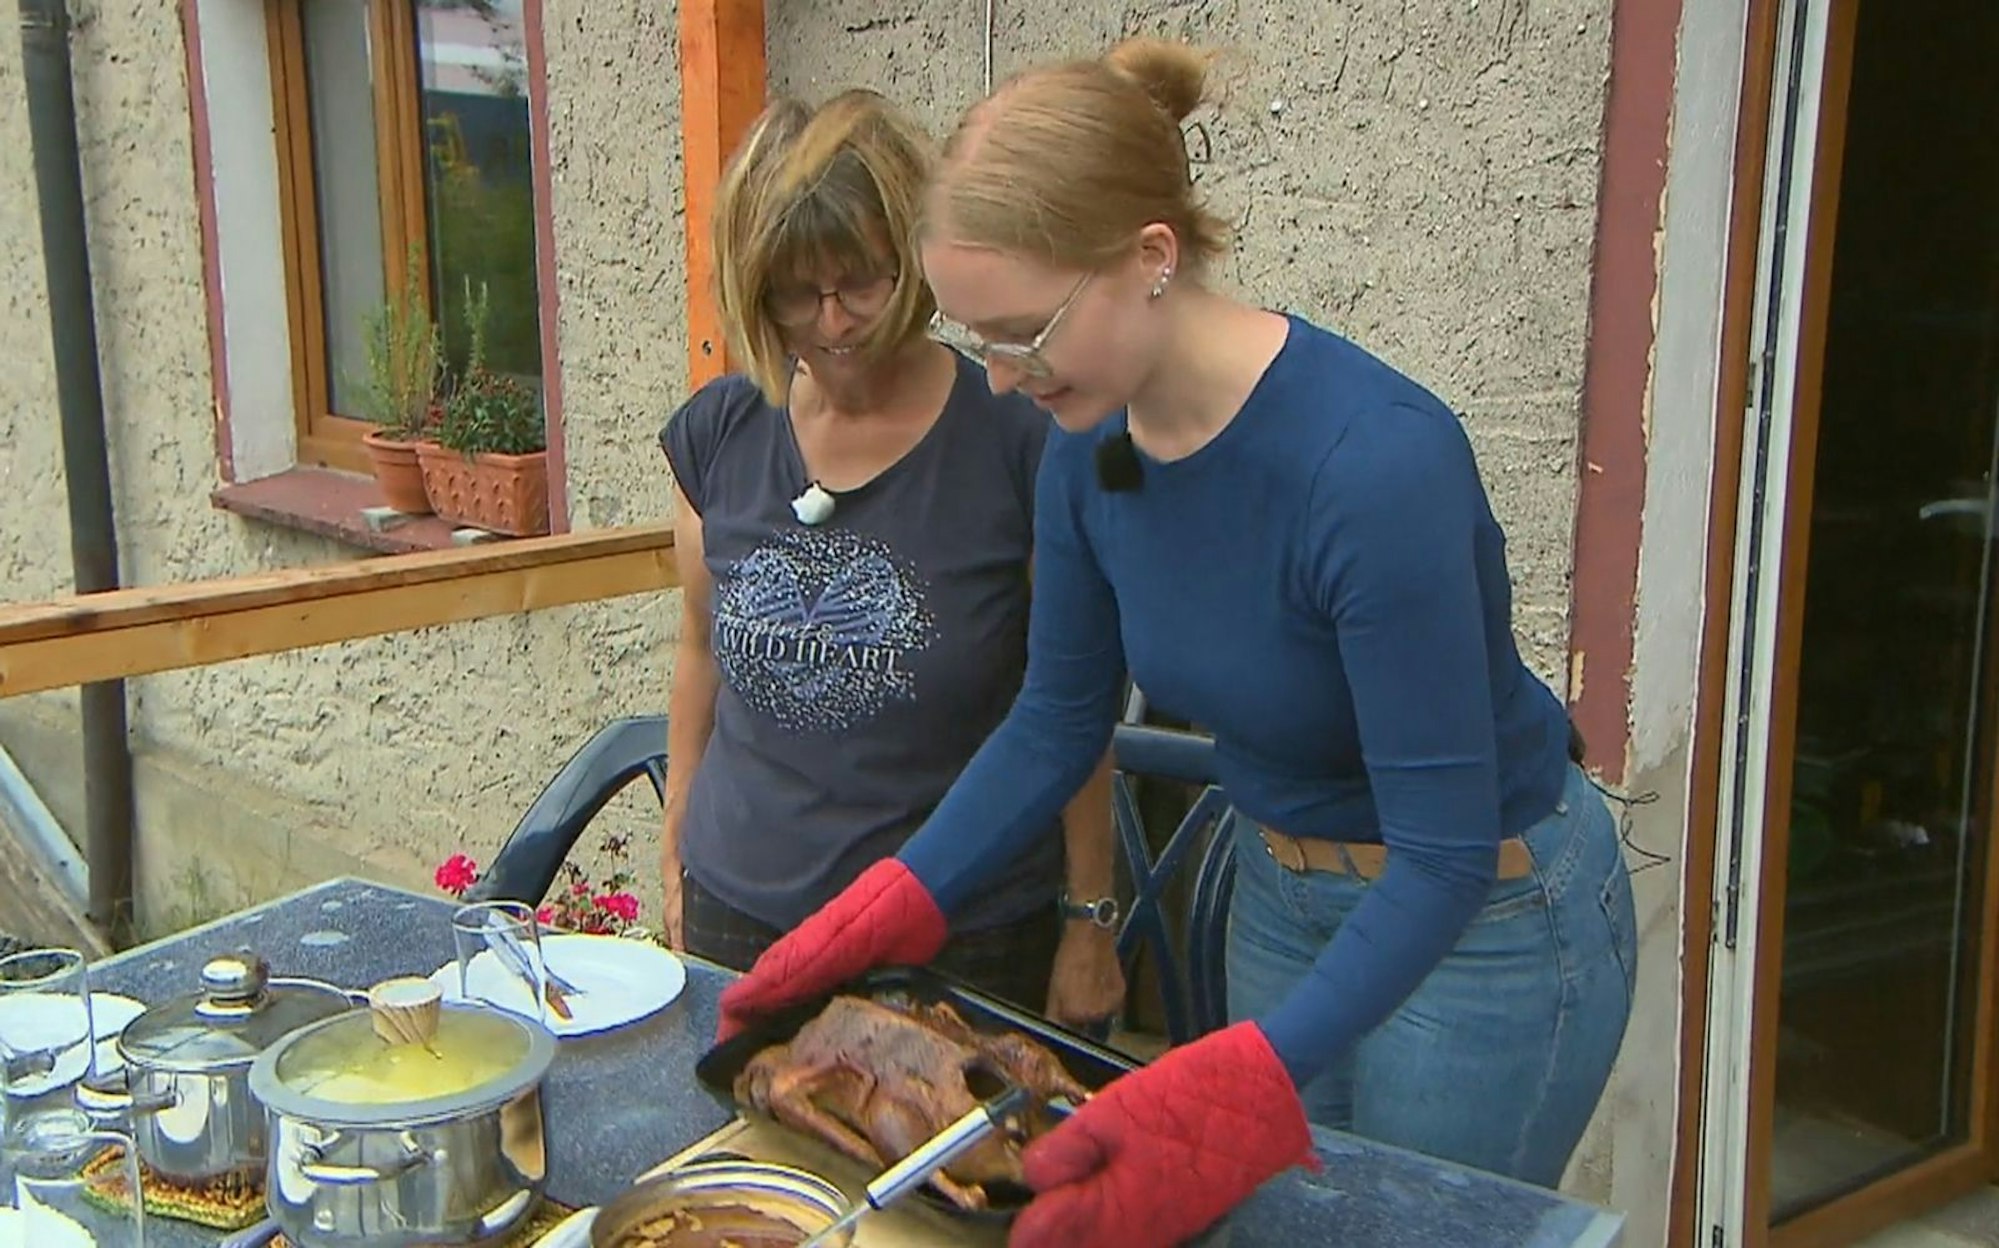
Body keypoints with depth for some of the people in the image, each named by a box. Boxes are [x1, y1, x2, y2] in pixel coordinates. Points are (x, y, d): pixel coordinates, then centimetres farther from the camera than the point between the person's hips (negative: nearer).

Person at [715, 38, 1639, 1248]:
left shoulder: (1374, 459, -34)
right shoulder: (1092, 441, -12)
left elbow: (1445, 852, -30)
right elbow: (1058, 721, 0)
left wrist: (1228, 1093, -39)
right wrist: (883, 917, -8)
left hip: (1485, 920, -6)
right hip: (1281, 896, 6)